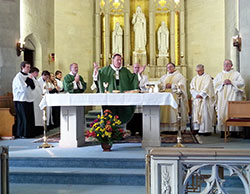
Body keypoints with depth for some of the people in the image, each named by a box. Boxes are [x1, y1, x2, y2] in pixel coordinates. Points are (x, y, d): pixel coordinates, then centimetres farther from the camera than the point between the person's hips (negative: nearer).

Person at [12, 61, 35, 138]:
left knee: (30, 118, 7)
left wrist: (30, 80, -8)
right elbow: (23, 87, -18)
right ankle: (21, 134, 7)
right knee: (23, 118, -2)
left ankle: (29, 133, 15)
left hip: (29, 99, 7)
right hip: (21, 100, -7)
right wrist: (28, 80, -11)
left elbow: (33, 87, 8)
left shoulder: (28, 76, 13)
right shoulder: (18, 76, -9)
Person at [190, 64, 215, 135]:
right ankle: (196, 128, -5)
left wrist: (201, 95, -16)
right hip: (196, 98, 5)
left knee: (205, 112, -12)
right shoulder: (194, 78, 19)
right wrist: (196, 95, -7)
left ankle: (207, 129, -11)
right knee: (196, 111, -6)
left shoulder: (207, 77, 4)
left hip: (205, 98, -5)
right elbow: (192, 88, 10)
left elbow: (207, 88, -8)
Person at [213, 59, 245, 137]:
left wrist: (231, 82, -11)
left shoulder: (236, 74, 11)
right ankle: (223, 130, -6)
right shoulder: (219, 74, 19)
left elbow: (241, 83, 0)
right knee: (222, 113, -7)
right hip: (222, 97, 2)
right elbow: (215, 83, 7)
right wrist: (223, 82, -8)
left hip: (232, 96, -2)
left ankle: (234, 130, -6)